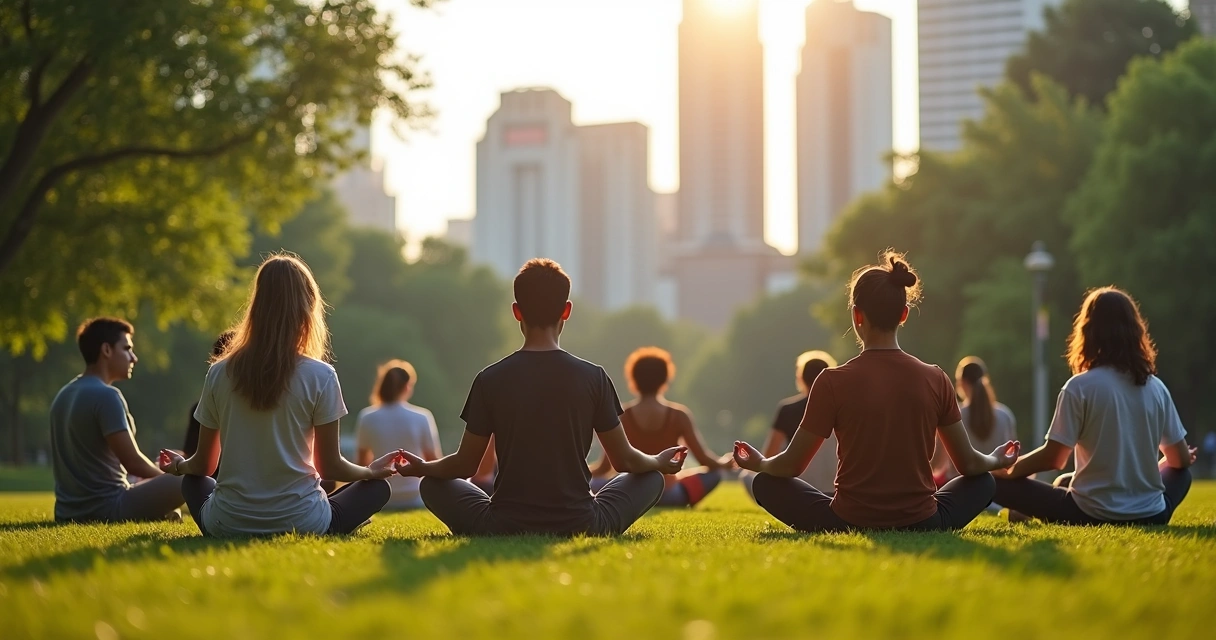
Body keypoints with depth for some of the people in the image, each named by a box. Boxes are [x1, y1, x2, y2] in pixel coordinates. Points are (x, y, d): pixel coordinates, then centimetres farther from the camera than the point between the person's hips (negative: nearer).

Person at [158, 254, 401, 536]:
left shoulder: (219, 373, -2)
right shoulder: (319, 376, -10)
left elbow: (203, 465, 8)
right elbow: (330, 466, -3)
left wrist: (179, 466, 32)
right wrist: (372, 470, 18)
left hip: (228, 526, 1)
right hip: (299, 524, -1)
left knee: (193, 481, 34)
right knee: (378, 486, 22)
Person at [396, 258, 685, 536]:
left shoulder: (490, 380, -7)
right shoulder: (593, 377, -6)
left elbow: (465, 466, 2)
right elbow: (626, 461, 3)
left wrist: (423, 468, 24)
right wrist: (659, 462, 25)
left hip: (505, 529, 0)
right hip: (580, 528, 1)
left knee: (433, 485, 24)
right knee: (651, 479, 24)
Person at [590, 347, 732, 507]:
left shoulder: (621, 417, -5)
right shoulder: (678, 415, -5)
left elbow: (604, 468, -5)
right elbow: (704, 459, -3)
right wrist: (724, 462, 19)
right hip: (668, 497, 1)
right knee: (714, 472, 23)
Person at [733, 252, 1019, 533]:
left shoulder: (833, 381, -11)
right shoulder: (936, 380, -4)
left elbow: (792, 465, -2)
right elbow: (969, 464, 6)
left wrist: (760, 463, 21)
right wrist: (996, 460, 30)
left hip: (850, 524, -2)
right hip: (922, 526, 2)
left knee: (766, 484, 19)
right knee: (984, 481, 30)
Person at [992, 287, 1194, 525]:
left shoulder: (1080, 387, -9)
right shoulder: (1156, 387, 4)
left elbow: (1053, 458, -9)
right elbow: (1181, 458, 13)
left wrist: (1008, 468, 8)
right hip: (1150, 516, 2)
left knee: (995, 478, 9)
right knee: (1180, 473, 34)